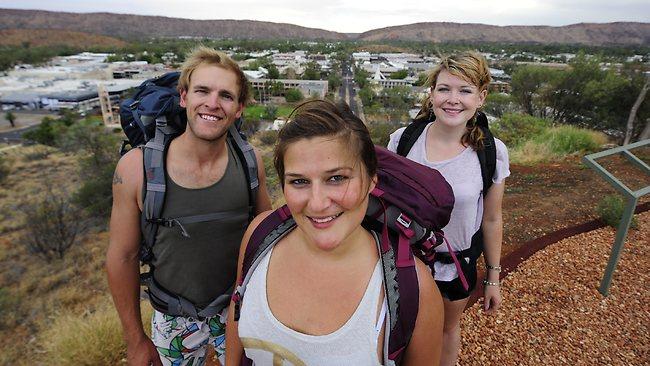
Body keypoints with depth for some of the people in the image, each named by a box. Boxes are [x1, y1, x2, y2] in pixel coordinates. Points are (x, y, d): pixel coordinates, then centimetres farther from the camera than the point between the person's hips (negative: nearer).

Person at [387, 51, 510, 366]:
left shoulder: (492, 152, -15)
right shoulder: (402, 139, -15)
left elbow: (491, 220, -4)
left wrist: (493, 278, 4)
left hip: (459, 261, 0)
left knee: (448, 326, 25)